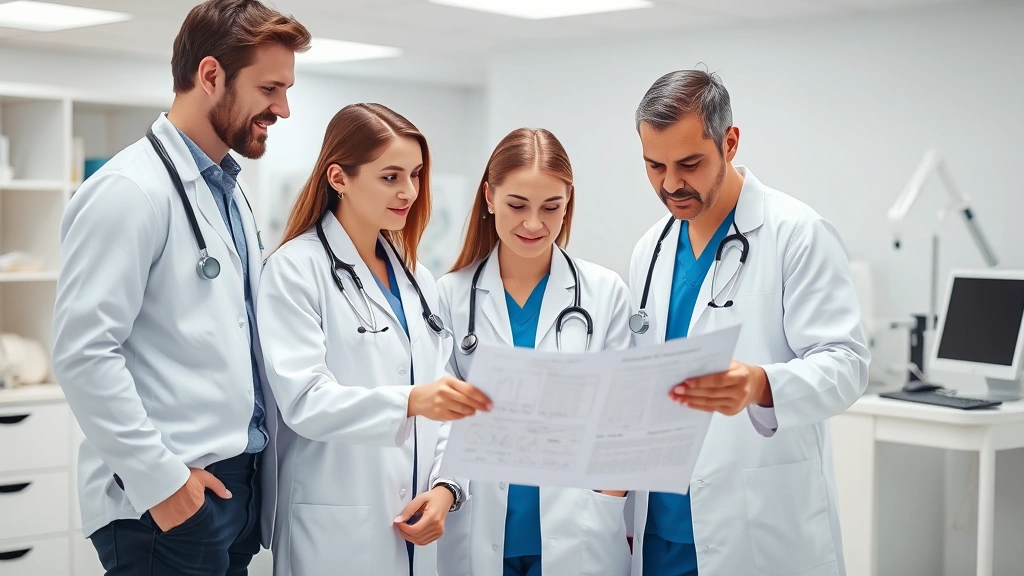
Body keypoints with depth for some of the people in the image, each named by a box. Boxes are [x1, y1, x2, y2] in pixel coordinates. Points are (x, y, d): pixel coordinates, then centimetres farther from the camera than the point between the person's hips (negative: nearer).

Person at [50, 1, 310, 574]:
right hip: (169, 500, -8)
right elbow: (82, 352, -19)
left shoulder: (230, 190, 13)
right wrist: (157, 477, -18)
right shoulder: (132, 190, -13)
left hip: (238, 483, 8)